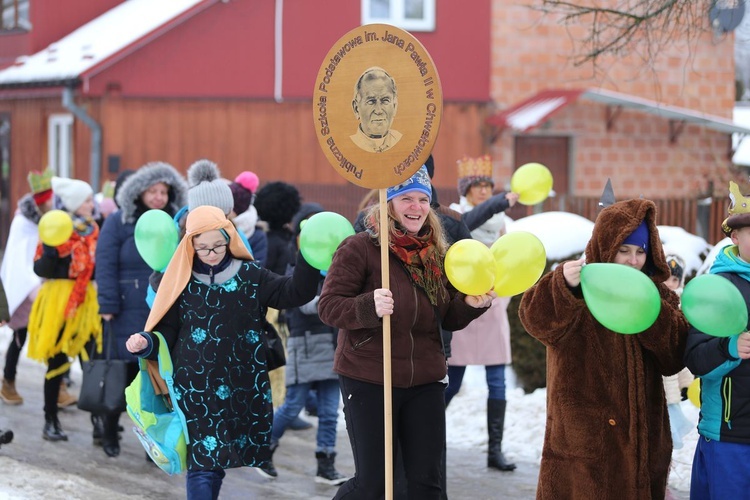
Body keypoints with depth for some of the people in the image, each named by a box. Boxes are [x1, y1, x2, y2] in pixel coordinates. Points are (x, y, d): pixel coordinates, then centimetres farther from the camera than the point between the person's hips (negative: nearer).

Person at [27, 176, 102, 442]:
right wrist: (51, 248, -27)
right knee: (57, 363, 2)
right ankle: (51, 422, 10)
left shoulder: (93, 231, 11)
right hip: (59, 301, -4)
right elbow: (41, 269, -11)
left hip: (87, 301, 4)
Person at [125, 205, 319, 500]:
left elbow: (295, 293, -3)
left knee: (215, 462, 7)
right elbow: (167, 331, 5)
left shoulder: (250, 276, 4)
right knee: (202, 464, -9)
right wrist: (146, 344, -15)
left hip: (242, 391, 2)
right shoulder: (181, 281, 1)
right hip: (196, 391, -2)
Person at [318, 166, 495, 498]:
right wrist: (370, 306, -31)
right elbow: (328, 307, -14)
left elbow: (449, 319, 13)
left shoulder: (436, 252, 7)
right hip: (368, 381, -5)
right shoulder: (360, 248, -10)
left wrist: (472, 304, -8)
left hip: (425, 383, 5)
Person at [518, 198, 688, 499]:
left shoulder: (656, 294, 9)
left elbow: (675, 359, -2)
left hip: (642, 439, 4)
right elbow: (539, 322, -24)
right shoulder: (579, 287, -4)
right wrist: (562, 286, -43)